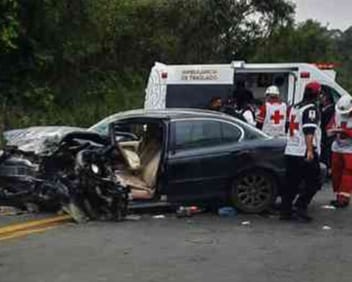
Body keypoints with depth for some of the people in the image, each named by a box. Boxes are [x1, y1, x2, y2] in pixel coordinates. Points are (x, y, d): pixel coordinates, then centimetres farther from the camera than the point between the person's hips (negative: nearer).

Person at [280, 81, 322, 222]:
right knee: (314, 183, 0)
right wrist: (310, 150, -27)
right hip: (304, 152, -8)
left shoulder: (295, 107, 18)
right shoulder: (311, 108, -9)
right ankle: (300, 207, -10)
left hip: (290, 151, 8)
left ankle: (285, 211, 10)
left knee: (292, 183, 11)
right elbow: (309, 131, -21)